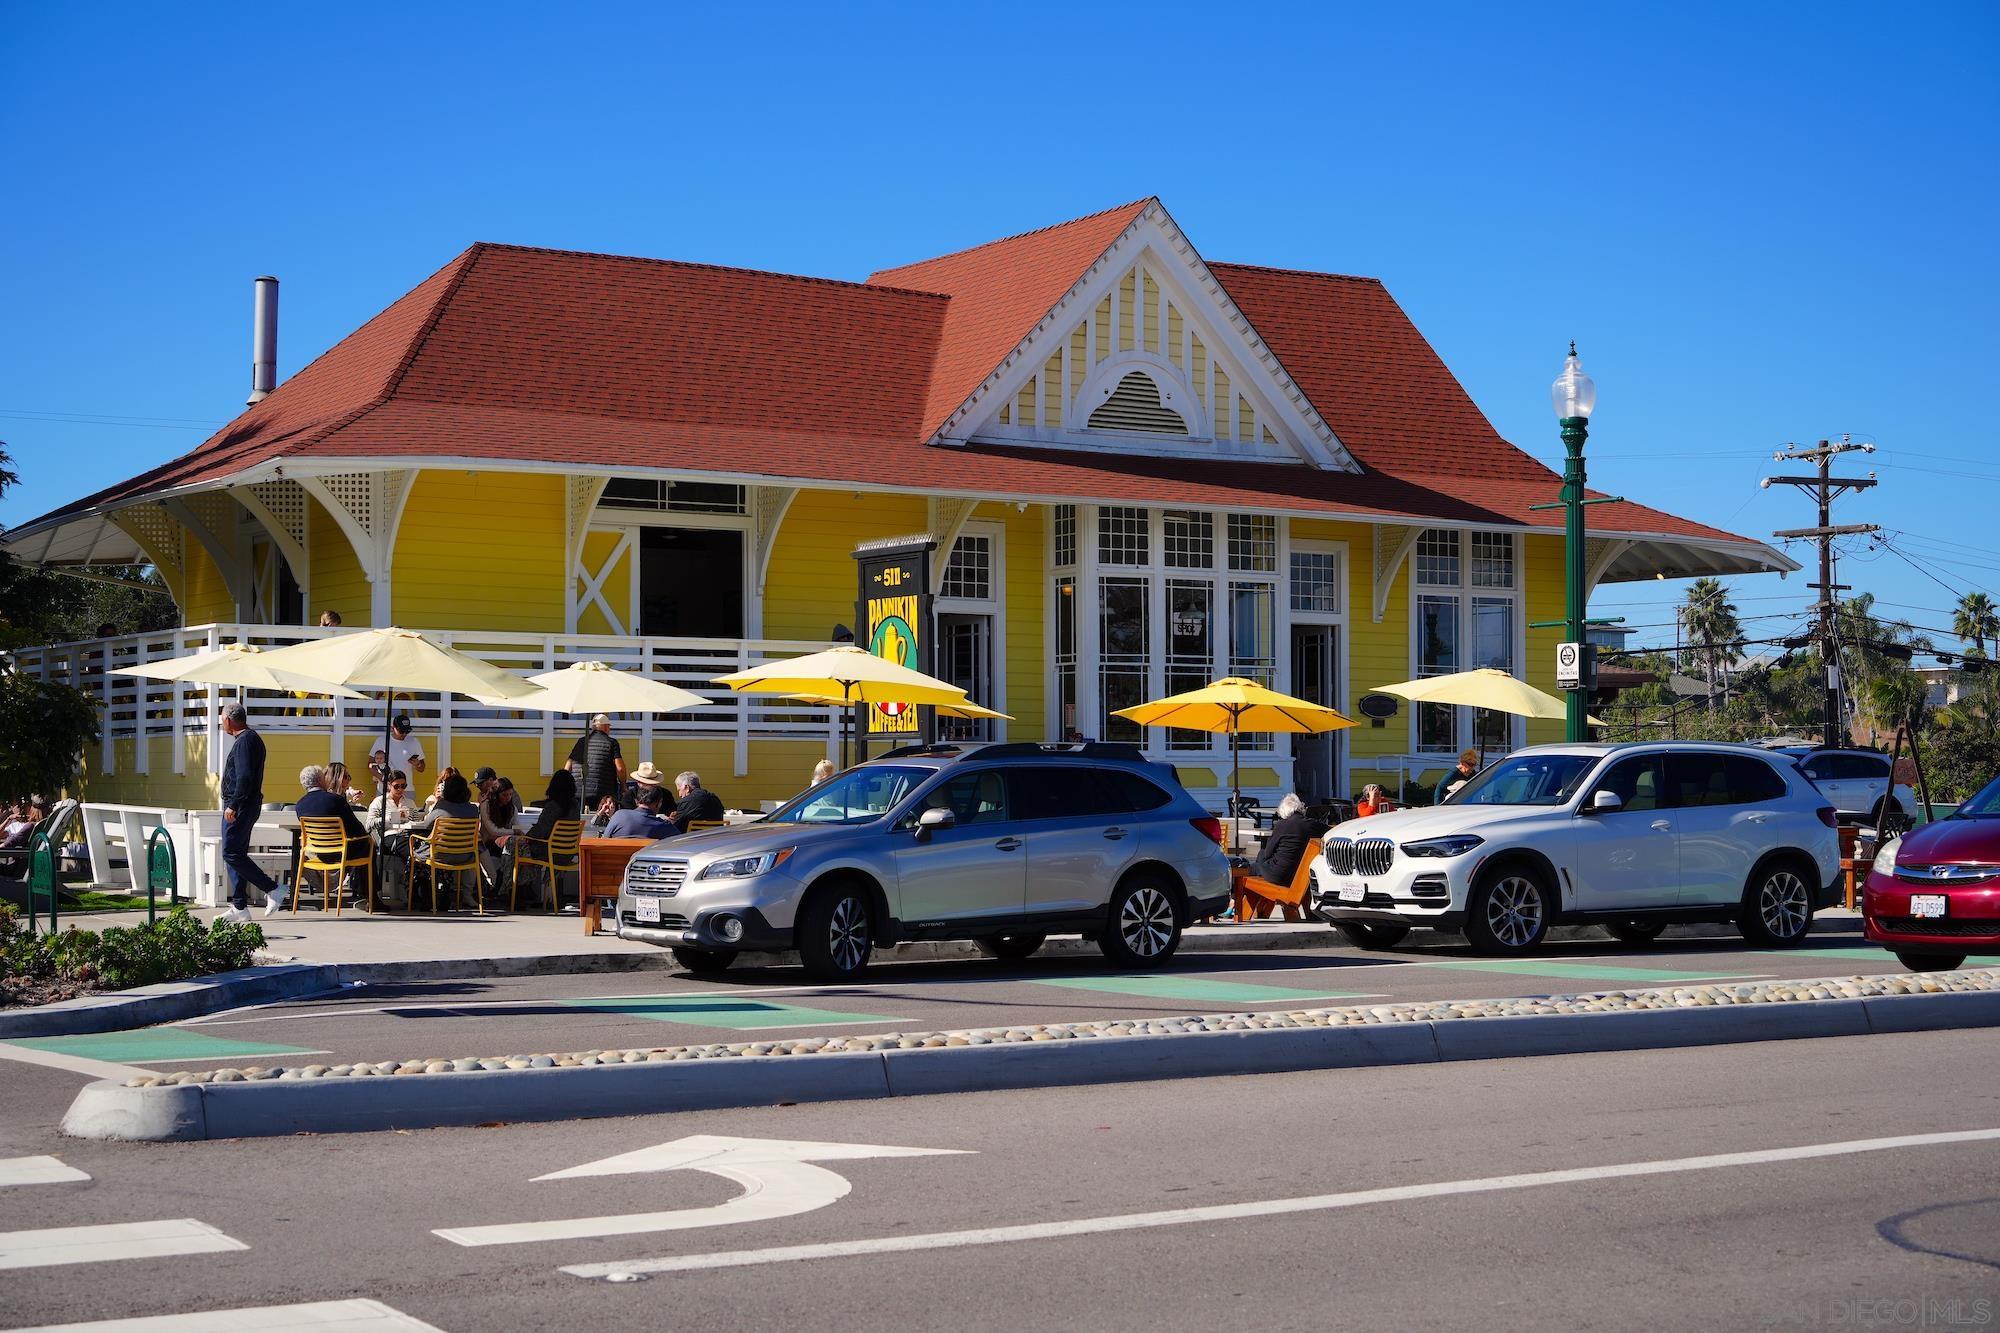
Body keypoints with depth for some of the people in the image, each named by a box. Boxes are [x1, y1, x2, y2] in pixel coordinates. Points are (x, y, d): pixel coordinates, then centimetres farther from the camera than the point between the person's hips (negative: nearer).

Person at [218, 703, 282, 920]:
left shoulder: (244, 741, -14)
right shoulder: (253, 738, 19)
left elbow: (245, 777, -24)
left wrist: (233, 805, -24)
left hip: (239, 807, -11)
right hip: (246, 807, 11)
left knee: (232, 854, -11)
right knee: (235, 854, 10)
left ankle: (272, 889, -10)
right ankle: (240, 907, 11)